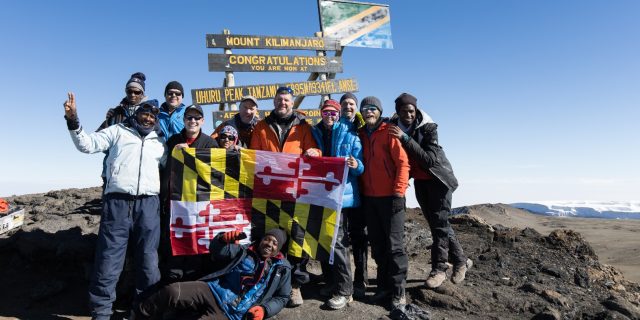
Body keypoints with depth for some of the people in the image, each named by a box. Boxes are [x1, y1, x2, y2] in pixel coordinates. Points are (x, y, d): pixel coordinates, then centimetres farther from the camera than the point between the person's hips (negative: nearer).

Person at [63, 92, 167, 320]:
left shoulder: (160, 143, 22)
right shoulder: (118, 131, 14)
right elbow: (88, 145, 4)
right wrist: (73, 121, -9)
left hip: (148, 204, 3)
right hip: (117, 202, -2)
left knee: (148, 261, 8)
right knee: (108, 260, -2)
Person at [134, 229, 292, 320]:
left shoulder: (281, 269, 13)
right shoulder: (244, 252, 17)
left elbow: (282, 297, 14)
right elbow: (216, 251, 12)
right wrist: (224, 238, -11)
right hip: (211, 291, 3)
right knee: (172, 291, -25)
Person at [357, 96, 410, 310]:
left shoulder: (389, 131, -5)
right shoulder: (361, 134, 11)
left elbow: (403, 163, -11)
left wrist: (398, 192, -16)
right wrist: (361, 190, 5)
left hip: (390, 196, -5)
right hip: (369, 198, 6)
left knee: (394, 244, -1)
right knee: (377, 245, 11)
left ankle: (398, 291, 9)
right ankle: (384, 286, 23)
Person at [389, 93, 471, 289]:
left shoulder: (428, 127, -21)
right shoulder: (394, 128, -8)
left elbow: (429, 159, -32)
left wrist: (405, 138, -36)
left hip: (438, 179, -6)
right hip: (419, 181, 6)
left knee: (439, 223, -6)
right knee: (436, 223, 11)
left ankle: (439, 269, 8)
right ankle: (461, 260, 25)